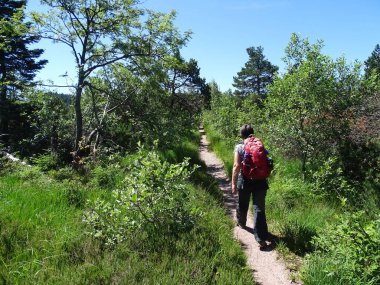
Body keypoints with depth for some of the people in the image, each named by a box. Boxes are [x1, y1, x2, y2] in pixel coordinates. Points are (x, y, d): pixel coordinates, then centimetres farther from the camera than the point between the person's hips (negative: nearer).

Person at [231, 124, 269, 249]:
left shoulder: (239, 147, -7)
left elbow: (237, 166, -14)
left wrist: (233, 183, -10)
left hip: (245, 181, -1)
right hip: (260, 181, 1)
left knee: (242, 204, 23)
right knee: (259, 208, 0)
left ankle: (241, 223, 49)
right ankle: (261, 239, -5)